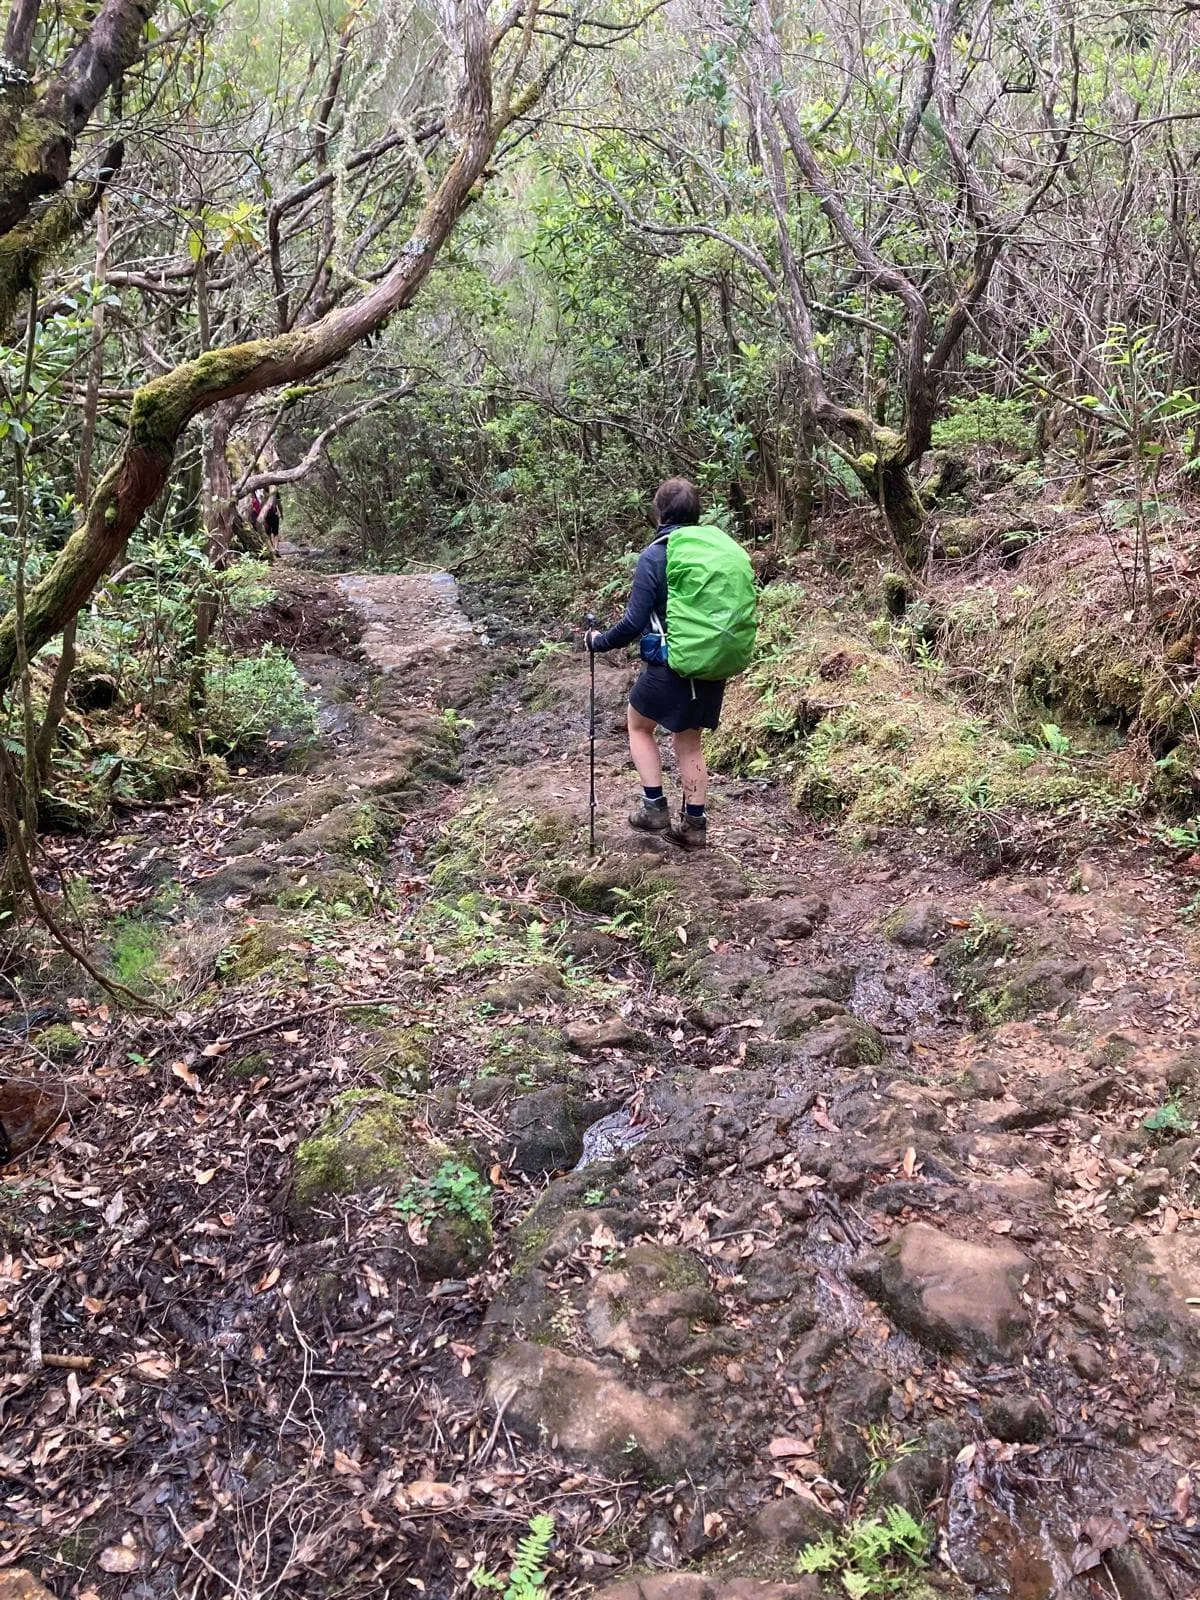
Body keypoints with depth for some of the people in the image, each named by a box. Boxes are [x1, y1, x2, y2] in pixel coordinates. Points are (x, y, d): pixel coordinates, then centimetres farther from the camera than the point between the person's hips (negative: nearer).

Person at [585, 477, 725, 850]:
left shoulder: (654, 556, -13)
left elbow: (633, 624, -16)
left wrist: (597, 641, 1)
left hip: (669, 667, -5)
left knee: (639, 725, 21)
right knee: (690, 741, 19)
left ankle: (655, 807, 17)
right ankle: (694, 824, 22)